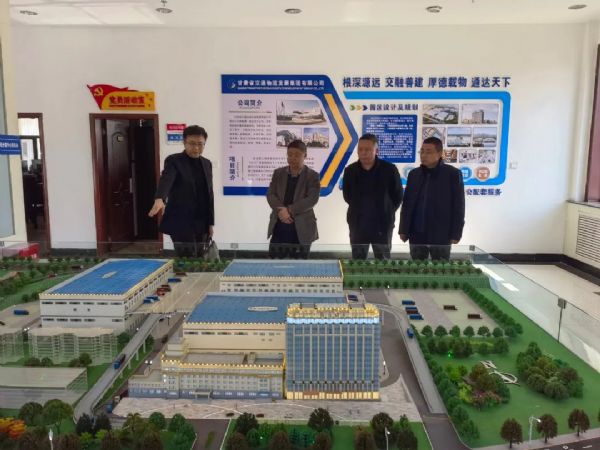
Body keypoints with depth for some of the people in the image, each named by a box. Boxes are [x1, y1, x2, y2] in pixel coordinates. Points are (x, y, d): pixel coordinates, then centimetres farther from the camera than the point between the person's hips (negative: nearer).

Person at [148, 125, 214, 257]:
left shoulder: (207, 164, 11)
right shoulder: (173, 161, -7)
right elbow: (165, 180, -27)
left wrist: (210, 223, 9)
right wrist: (159, 199, -48)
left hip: (202, 224, 6)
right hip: (181, 224, -5)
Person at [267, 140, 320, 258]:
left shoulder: (312, 176, 0)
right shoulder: (278, 173, 11)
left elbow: (312, 199, -11)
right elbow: (270, 194, 2)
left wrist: (289, 210, -18)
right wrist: (281, 210, -17)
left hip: (301, 229, -2)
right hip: (279, 227, 3)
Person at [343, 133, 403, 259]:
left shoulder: (389, 169, -9)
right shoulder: (350, 170, -1)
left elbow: (397, 197, 2)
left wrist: (386, 212, 6)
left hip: (383, 226, -2)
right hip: (357, 225, 3)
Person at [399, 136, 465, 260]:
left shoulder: (453, 174, -4)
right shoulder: (413, 174, 8)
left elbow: (458, 206, -4)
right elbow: (406, 204, 10)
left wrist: (456, 234, -8)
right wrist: (403, 230, 6)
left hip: (441, 236, -3)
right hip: (416, 234, 4)